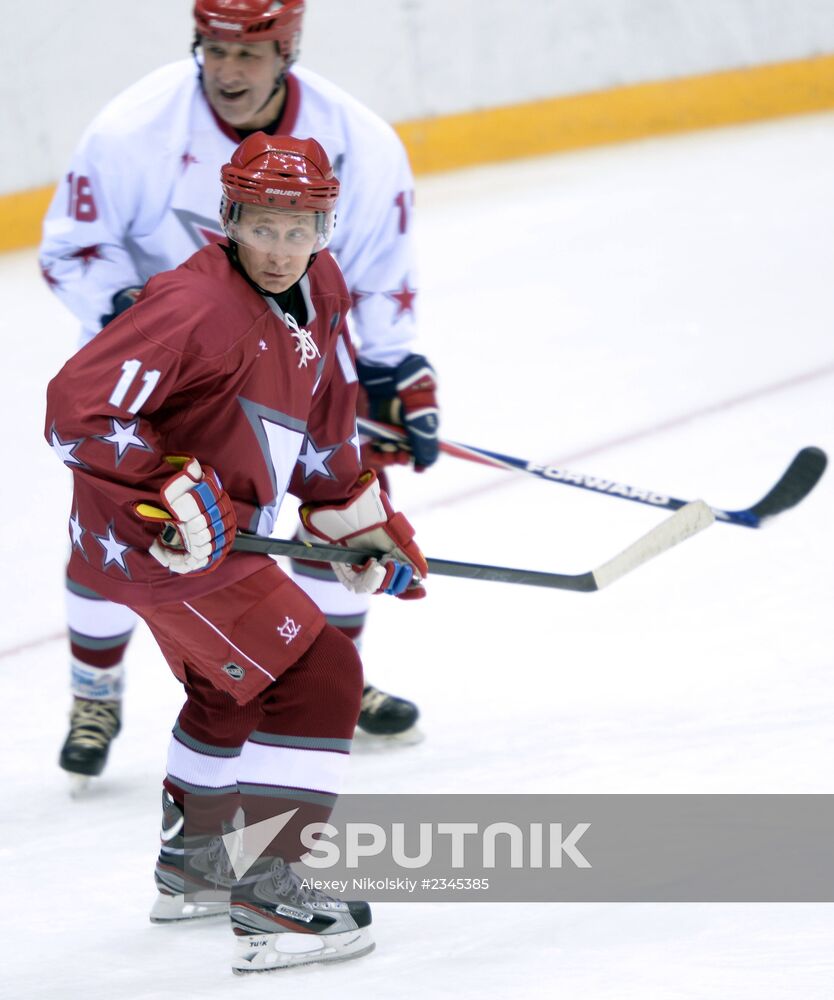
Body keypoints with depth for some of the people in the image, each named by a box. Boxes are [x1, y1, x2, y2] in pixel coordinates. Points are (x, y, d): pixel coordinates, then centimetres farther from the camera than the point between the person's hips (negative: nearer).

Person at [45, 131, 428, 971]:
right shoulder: (195, 304, -24)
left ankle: (192, 864, 51)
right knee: (317, 676, -13)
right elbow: (77, 412, -28)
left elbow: (327, 425, 19)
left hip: (221, 534, 10)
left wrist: (366, 524, 15)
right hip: (157, 545, -10)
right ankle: (268, 901, -13)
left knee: (232, 687, 29)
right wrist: (175, 491, -32)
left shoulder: (319, 291, 5)